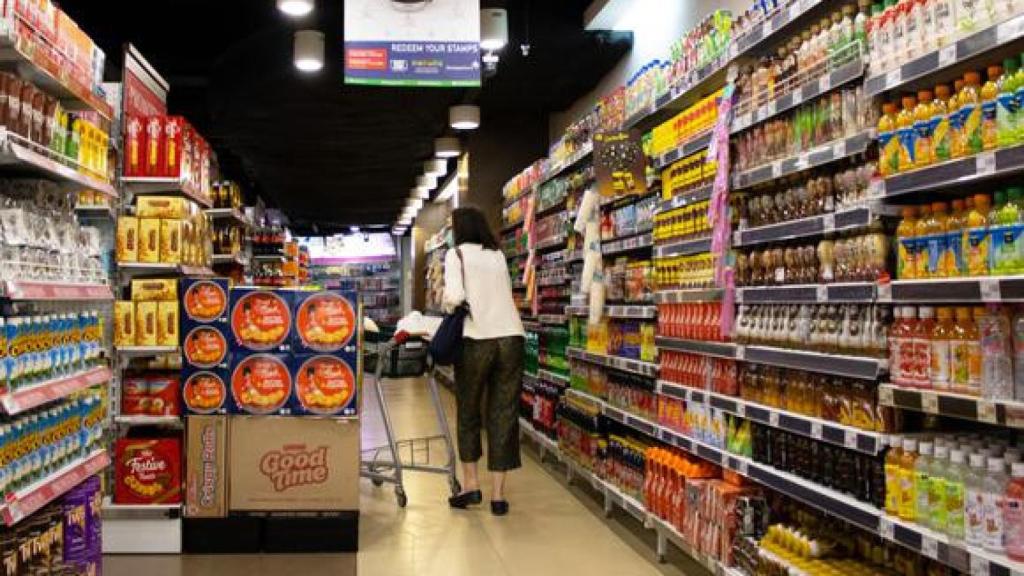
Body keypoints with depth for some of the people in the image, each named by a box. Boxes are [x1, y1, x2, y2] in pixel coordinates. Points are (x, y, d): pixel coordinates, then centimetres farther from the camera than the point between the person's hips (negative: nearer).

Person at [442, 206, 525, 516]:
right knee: (503, 415, 6)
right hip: (512, 337, 3)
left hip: (477, 339, -3)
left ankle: (471, 484, 17)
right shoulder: (498, 255, 20)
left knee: (468, 411, 15)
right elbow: (506, 293, 16)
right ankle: (498, 494, 8)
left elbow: (455, 296, -8)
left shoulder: (456, 253, 5)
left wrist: (447, 305, 12)